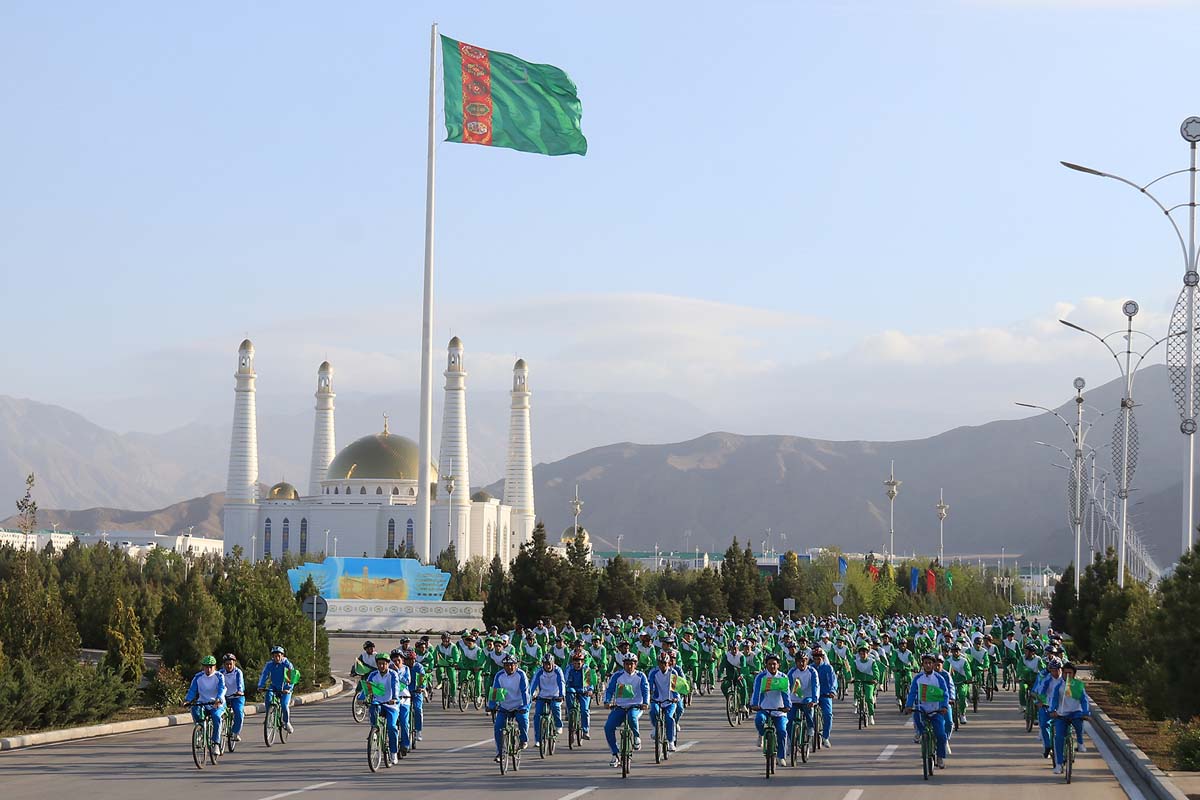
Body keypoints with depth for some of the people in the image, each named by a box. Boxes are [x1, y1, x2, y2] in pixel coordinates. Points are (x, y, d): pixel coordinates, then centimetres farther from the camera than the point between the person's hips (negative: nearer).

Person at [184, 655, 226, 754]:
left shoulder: (218, 676, -4)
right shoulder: (198, 677, 2)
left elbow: (222, 688, -20)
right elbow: (192, 690, -6)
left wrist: (219, 698, -41)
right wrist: (187, 700, -26)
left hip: (217, 705, -2)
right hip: (203, 704, 2)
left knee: (216, 716, -33)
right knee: (195, 710, -32)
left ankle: (216, 743, -28)